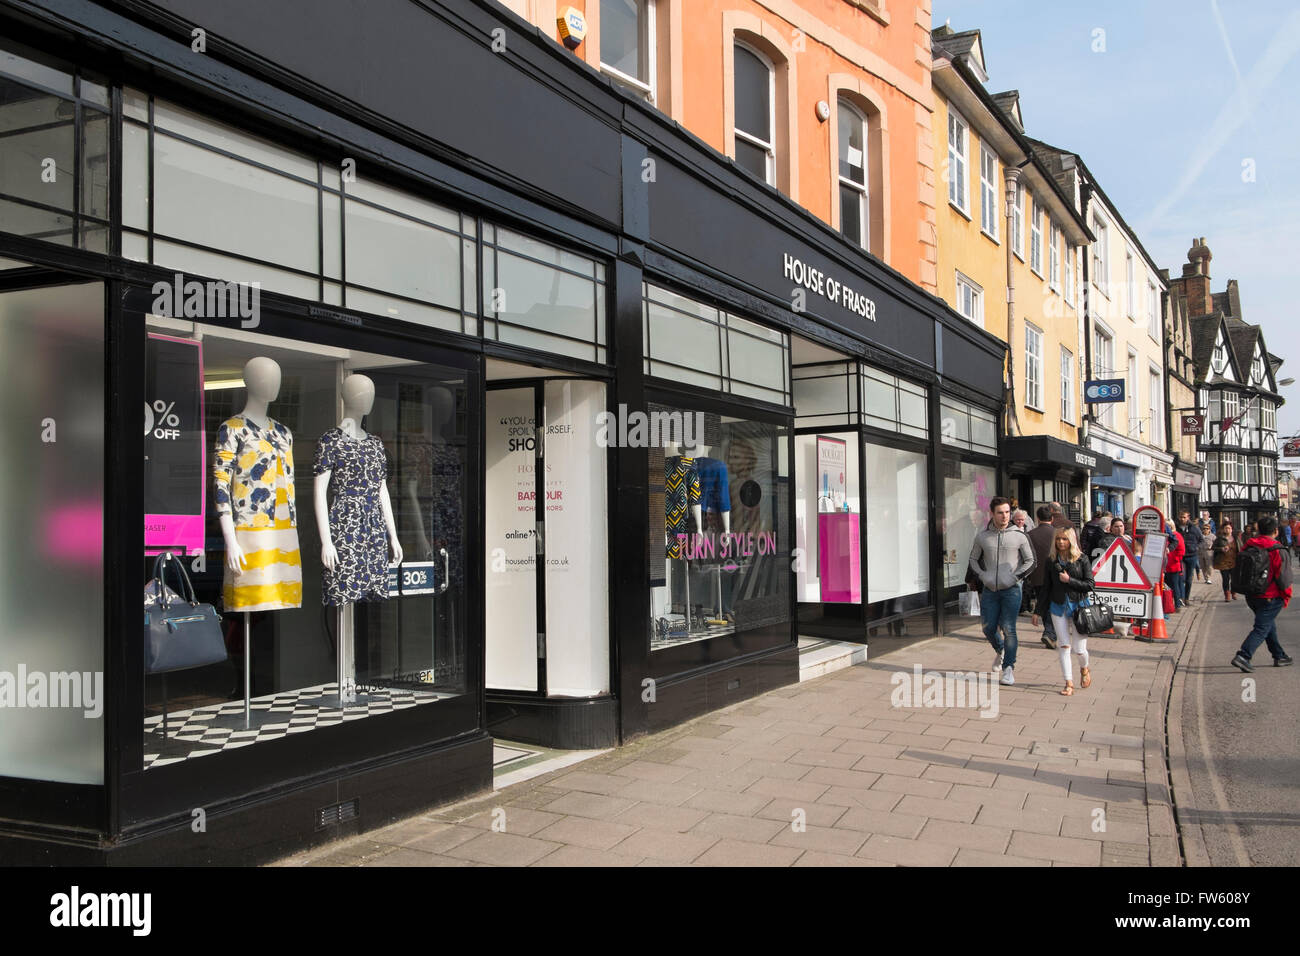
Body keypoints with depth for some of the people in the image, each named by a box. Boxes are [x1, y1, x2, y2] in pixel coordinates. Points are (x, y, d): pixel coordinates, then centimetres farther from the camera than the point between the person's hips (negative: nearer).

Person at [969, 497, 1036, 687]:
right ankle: (1000, 651, 36)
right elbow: (973, 559, 16)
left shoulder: (1018, 536, -2)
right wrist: (982, 576, 0)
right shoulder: (982, 537, 3)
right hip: (990, 590, 3)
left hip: (1011, 589, -3)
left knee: (1009, 629, -6)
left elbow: (1030, 561, 4)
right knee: (988, 629, 6)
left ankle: (1009, 668, 4)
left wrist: (1015, 577, -7)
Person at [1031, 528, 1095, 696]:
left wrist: (1069, 580, -16)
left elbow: (1089, 585, -6)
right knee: (1064, 646, -3)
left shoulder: (1082, 560, -4)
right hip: (1058, 607, 2)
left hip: (1078, 606, -2)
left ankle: (1084, 669, 33)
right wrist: (1038, 611, 9)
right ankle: (1069, 683, 5)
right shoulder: (1052, 561, 4)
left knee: (1079, 648, 0)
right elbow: (1046, 588, 9)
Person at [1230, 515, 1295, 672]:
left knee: (1269, 625, 22)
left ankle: (1279, 656, 33)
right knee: (1261, 628, -4)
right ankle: (1242, 656, -18)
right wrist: (1286, 596, 3)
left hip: (1251, 596, 7)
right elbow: (1284, 579, -15)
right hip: (1271, 598, -7)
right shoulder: (1279, 552, -16)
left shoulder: (1247, 547, 0)